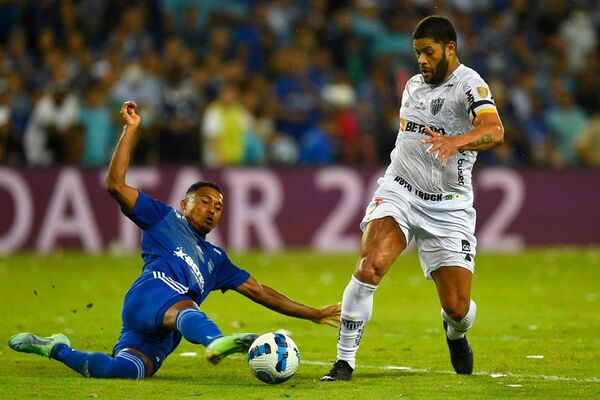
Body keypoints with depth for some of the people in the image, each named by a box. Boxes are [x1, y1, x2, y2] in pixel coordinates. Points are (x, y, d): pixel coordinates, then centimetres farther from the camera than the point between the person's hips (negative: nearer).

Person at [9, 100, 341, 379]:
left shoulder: (215, 259, 39)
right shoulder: (164, 218, 24)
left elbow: (260, 292, 38)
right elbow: (115, 185, 14)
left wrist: (314, 314, 33)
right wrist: (131, 130, 12)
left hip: (162, 335, 5)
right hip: (150, 293, -5)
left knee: (125, 370, -25)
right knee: (184, 308, -41)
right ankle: (216, 341, -77)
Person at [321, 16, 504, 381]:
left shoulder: (469, 84, -11)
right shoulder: (413, 85, 11)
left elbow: (494, 131, -31)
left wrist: (456, 140, -49)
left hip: (448, 207, -3)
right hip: (398, 189, 4)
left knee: (457, 307, -3)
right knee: (370, 266, -25)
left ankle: (455, 333, 37)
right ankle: (345, 361, -17)